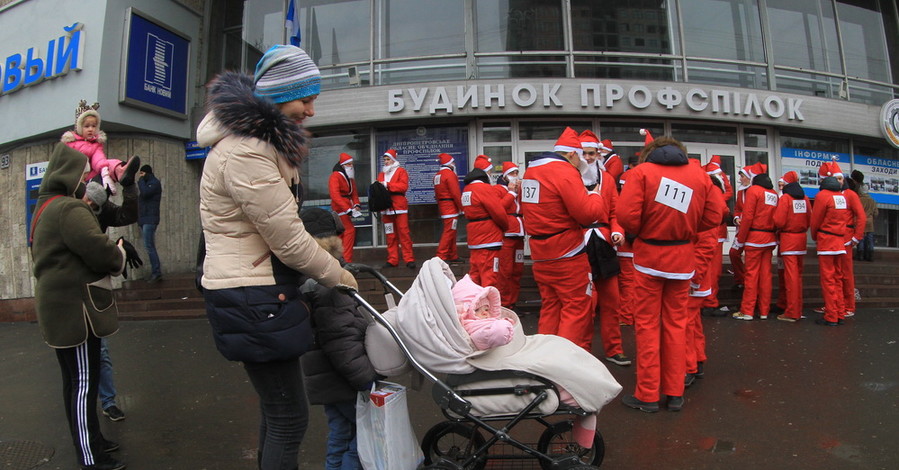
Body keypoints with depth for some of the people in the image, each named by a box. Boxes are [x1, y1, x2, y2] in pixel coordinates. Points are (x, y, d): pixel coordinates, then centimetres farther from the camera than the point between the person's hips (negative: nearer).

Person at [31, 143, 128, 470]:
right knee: (84, 382, -2)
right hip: (75, 307, -11)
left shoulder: (45, 208, 16)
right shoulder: (70, 209, -17)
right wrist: (119, 256, -4)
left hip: (59, 306, 11)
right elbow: (97, 248, -27)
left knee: (76, 380, 18)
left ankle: (91, 440, 32)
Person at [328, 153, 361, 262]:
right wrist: (348, 209, -26)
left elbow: (354, 192, 13)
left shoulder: (350, 177, 16)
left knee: (342, 232, 12)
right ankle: (347, 260, -11)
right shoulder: (335, 176, -12)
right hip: (340, 207, -9)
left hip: (347, 207, 9)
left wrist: (356, 205, -7)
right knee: (350, 230, -14)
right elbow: (335, 195, -21)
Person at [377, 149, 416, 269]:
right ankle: (392, 260, 9)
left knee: (404, 233, -8)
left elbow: (404, 186, -9)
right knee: (390, 235, 4)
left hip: (399, 206, -5)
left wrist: (387, 185, -10)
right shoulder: (382, 173, 21)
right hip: (386, 207, 5)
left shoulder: (401, 171, 6)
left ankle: (409, 259, -6)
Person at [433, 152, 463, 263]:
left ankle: (453, 256, 20)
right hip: (451, 207, -9)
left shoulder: (437, 175, 15)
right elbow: (456, 193, -17)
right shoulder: (450, 174, -13)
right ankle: (441, 256, -8)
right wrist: (461, 207, -10)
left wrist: (441, 205, 17)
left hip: (442, 207, 9)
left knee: (451, 232, 15)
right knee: (449, 232, -7)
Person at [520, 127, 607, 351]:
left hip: (540, 256, 8)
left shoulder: (530, 171, 10)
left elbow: (525, 210, 19)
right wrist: (596, 197, -1)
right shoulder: (565, 171, -15)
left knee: (550, 307, 17)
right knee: (577, 309, 3)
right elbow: (587, 212, -19)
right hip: (568, 255, -8)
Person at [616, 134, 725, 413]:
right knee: (676, 322, 14)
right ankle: (675, 394, 22)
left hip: (649, 256, -3)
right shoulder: (700, 174, 4)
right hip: (682, 259, 4)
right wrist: (686, 229, 12)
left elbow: (626, 214, -18)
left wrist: (640, 232, 2)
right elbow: (714, 216, 2)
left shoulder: (642, 171, -7)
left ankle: (647, 395, 13)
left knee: (647, 324, 6)